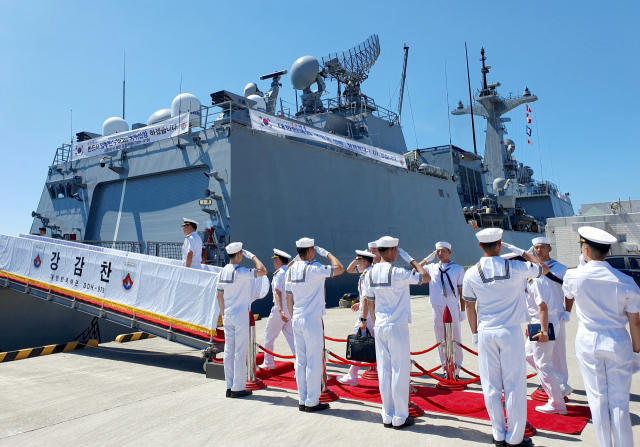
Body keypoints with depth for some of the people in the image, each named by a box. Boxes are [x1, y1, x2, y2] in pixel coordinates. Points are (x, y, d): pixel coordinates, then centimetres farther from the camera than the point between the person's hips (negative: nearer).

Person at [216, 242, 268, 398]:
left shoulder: (222, 272, 6)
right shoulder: (240, 272, -17)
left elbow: (219, 295, 12)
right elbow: (262, 271, -24)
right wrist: (252, 256, -11)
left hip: (228, 316, 7)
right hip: (241, 315, -7)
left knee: (229, 351, 11)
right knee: (240, 353, 1)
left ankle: (229, 387, 18)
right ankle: (238, 388, 7)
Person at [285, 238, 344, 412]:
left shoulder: (291, 270, 7)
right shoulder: (314, 269, -15)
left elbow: (289, 298, 12)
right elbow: (339, 269, -13)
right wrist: (326, 253, -1)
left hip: (297, 320, 7)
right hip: (312, 320, -7)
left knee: (300, 361, 12)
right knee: (314, 362, 2)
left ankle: (302, 401, 20)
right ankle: (312, 402, 9)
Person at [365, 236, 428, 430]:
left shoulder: (370, 274, 4)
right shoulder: (397, 273, -16)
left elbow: (370, 303, 10)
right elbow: (425, 276, -8)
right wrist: (410, 259, 2)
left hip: (379, 327, 6)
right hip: (397, 326, -6)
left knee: (384, 371, 11)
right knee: (400, 371, 4)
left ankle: (387, 416, 20)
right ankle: (400, 418, 12)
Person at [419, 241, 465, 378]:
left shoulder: (458, 269, 2)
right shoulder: (431, 268, 9)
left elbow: (461, 291, 3)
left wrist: (463, 311, 1)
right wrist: (427, 259, 4)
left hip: (452, 307, -2)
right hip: (437, 307, 3)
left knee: (455, 339, 3)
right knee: (441, 339, 8)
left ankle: (456, 368, 17)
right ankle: (446, 368, 19)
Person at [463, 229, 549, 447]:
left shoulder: (471, 274, -4)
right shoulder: (515, 268, -8)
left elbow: (469, 307, 4)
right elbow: (544, 269, 12)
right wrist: (522, 252, 19)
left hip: (485, 333, 2)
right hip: (510, 332, -1)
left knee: (491, 386, 11)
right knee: (514, 386, 8)